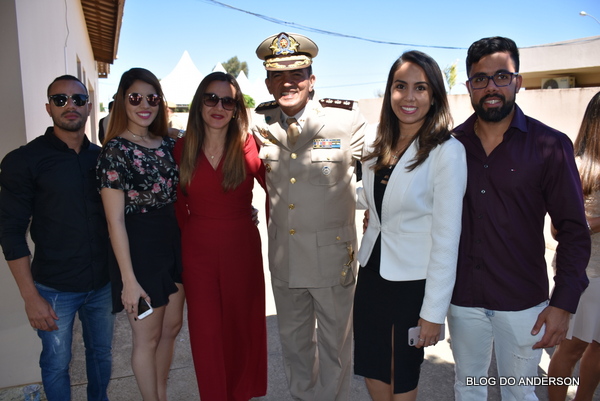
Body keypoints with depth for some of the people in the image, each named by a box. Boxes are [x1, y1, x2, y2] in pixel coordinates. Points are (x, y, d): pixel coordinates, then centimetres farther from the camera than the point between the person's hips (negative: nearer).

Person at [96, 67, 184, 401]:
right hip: (139, 248, -6)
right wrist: (129, 280, -16)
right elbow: (115, 220, -15)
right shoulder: (116, 150, -13)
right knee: (148, 337, 9)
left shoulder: (168, 143, 5)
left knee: (172, 326, 19)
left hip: (174, 242, 7)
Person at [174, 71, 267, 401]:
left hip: (242, 248, -1)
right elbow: (179, 204, 8)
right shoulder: (182, 150, -2)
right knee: (206, 330, 9)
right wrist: (190, 233, 3)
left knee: (242, 324, 14)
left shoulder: (248, 146, -8)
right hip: (197, 250, 1)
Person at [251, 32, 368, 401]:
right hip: (284, 256, 4)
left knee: (335, 341, 15)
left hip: (333, 255, -4)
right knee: (293, 339, 22)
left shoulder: (346, 119, -12)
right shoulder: (260, 124, -1)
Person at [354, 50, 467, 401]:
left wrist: (434, 311, -14)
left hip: (412, 282, -5)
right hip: (372, 270, 6)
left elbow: (446, 238, -16)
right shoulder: (375, 143, 1)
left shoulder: (447, 151, -17)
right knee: (372, 370, 20)